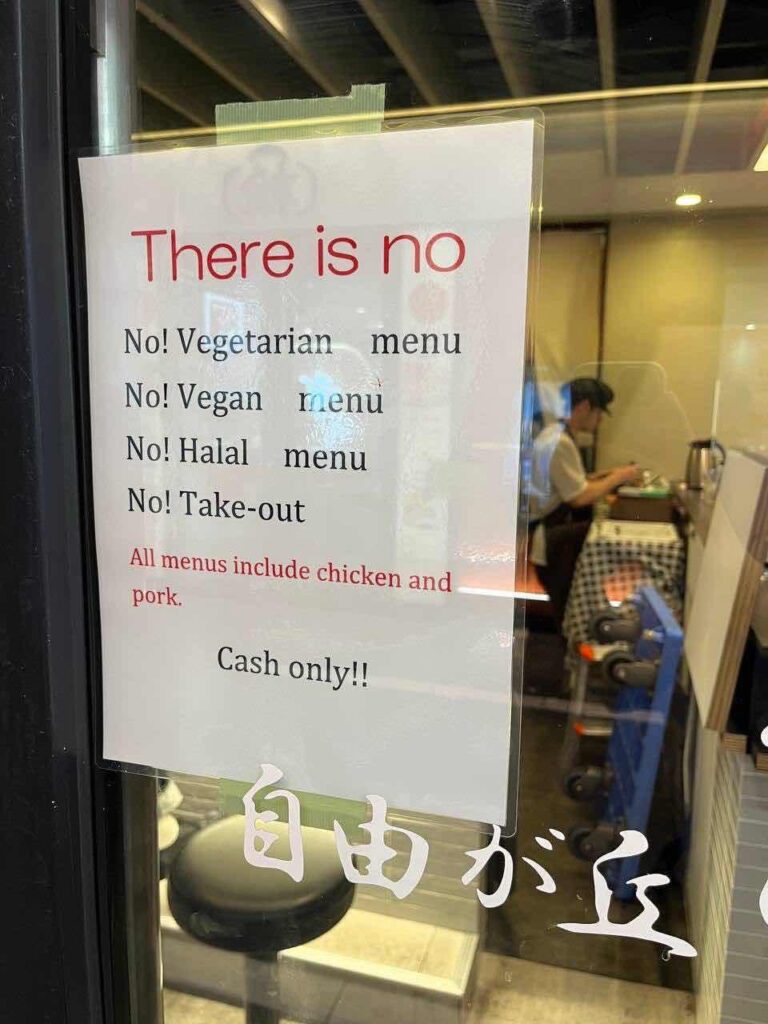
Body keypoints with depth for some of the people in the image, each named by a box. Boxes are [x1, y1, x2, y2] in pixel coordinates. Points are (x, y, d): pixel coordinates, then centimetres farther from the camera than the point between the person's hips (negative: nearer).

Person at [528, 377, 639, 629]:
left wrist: (608, 475, 8)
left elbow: (572, 482, 17)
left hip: (547, 520, 10)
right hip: (542, 531, -10)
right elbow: (579, 498, -21)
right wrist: (617, 478, -8)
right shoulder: (560, 443, -22)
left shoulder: (557, 433, 12)